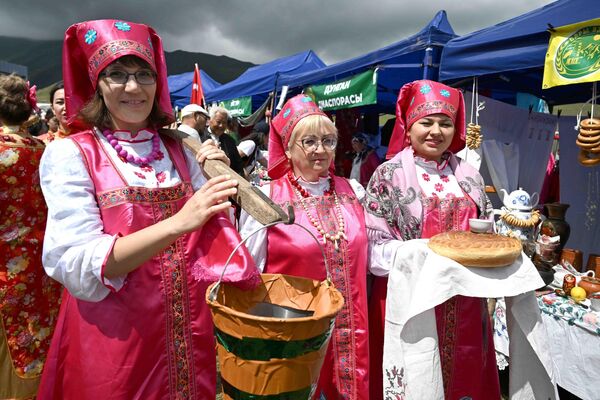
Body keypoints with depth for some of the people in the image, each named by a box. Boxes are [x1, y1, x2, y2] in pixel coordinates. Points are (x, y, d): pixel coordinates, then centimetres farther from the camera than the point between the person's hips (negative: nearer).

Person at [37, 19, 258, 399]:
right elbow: (77, 268, -20)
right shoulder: (70, 154, -10)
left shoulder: (180, 150, 2)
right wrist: (177, 223, -31)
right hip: (113, 335, -4)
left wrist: (220, 179, -10)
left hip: (189, 331, 5)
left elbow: (212, 234, 7)